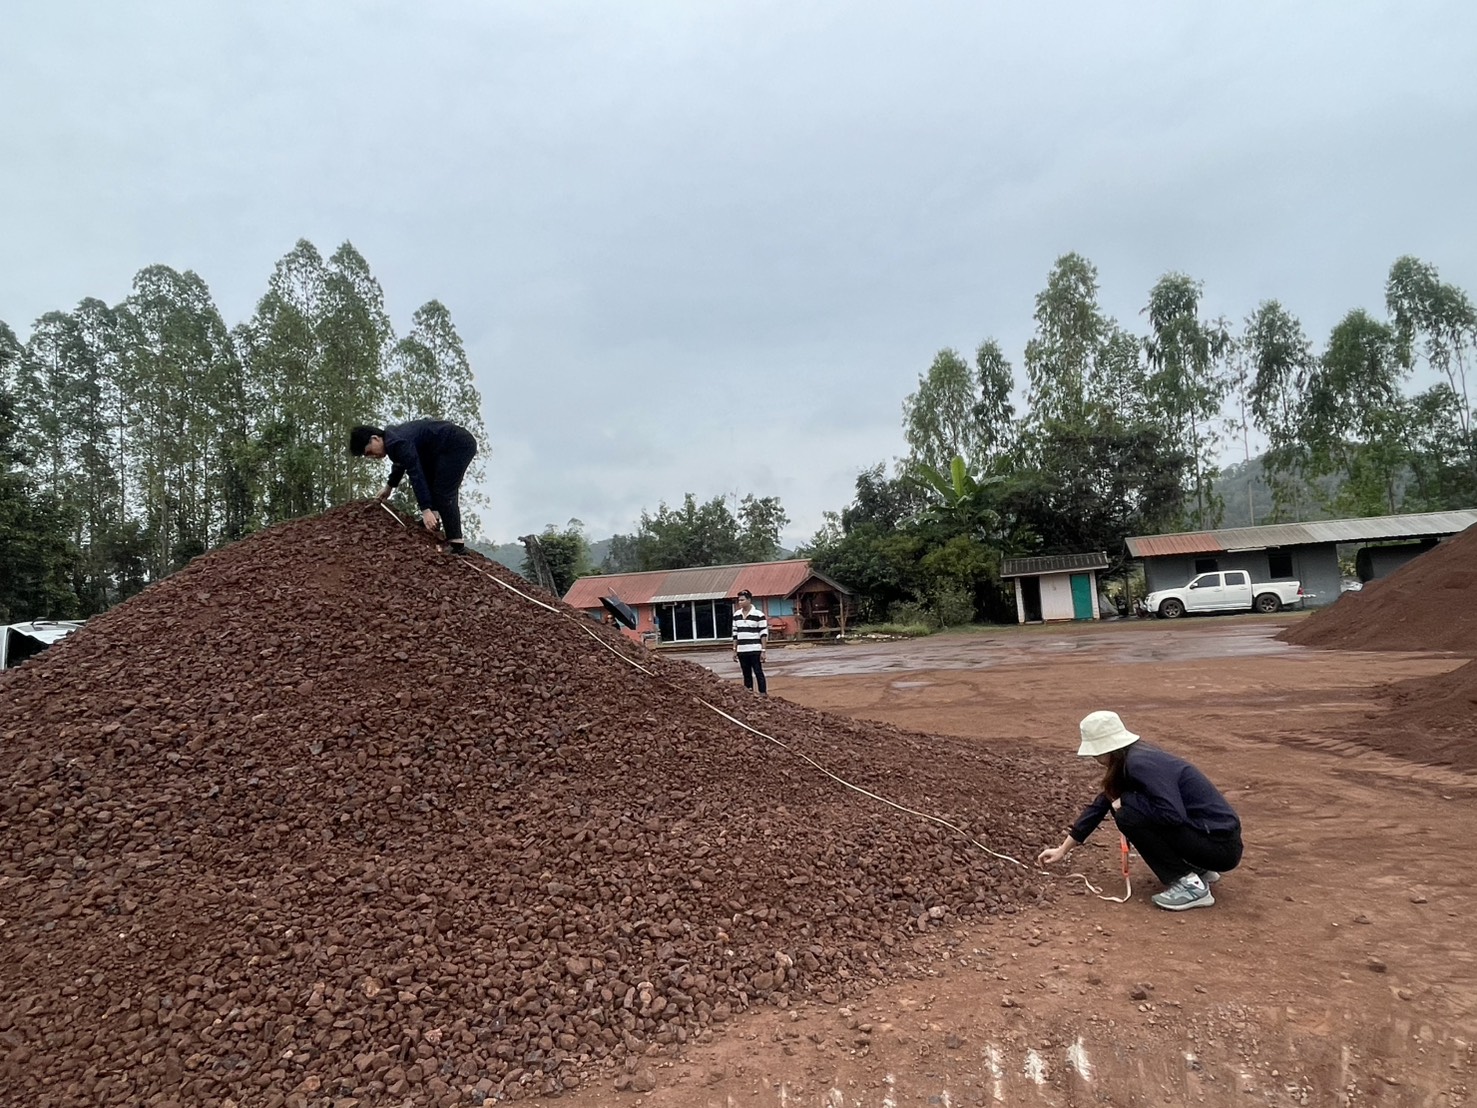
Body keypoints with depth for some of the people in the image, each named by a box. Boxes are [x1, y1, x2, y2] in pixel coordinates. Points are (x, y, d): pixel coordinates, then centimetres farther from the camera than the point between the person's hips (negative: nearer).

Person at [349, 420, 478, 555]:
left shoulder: (397, 443, -20)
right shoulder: (392, 437, 13)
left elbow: (415, 474, -27)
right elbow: (400, 463, 33)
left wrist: (426, 510, -30)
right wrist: (389, 486, 46)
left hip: (460, 445, -11)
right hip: (451, 446, 11)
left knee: (444, 493, -12)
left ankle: (456, 544, -12)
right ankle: (433, 517, 18)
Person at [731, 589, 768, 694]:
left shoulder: (758, 615, -7)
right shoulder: (736, 615, 10)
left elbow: (763, 634, -7)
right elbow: (735, 634, 15)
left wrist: (763, 651, -10)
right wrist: (734, 650, 12)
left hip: (755, 650, -5)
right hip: (742, 651, 5)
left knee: (758, 673, -1)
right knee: (746, 674, 10)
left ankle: (763, 694, 4)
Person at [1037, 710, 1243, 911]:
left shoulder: (1140, 763, -22)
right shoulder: (1131, 761, 6)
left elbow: (1173, 814, -33)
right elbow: (1099, 806, 13)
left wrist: (1125, 800, -17)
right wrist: (1063, 850, 18)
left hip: (1222, 844, -9)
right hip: (1204, 833, 9)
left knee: (1129, 815, -18)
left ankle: (1191, 885, -8)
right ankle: (1199, 868, 18)